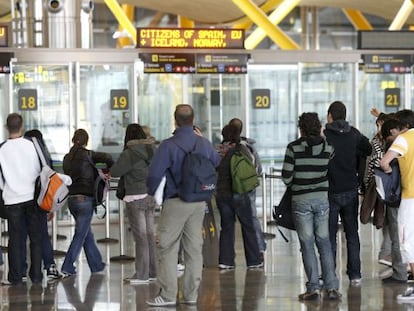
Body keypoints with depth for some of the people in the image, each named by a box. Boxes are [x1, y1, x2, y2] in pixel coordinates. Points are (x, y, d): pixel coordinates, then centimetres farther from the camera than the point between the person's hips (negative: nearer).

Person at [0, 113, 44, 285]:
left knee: (15, 239, 5)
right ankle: (36, 275, 8)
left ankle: (15, 276, 5)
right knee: (36, 237, 7)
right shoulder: (31, 145, -4)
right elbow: (41, 170, 1)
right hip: (33, 196, 0)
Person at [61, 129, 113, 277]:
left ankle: (96, 265, 24)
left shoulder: (67, 158, 9)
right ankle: (67, 267, -7)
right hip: (85, 199, -6)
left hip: (71, 199, 6)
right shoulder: (87, 155, -8)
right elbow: (107, 158, -19)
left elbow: (69, 175, 8)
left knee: (87, 233, 17)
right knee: (80, 234, -2)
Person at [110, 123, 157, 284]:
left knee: (140, 236, -5)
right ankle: (152, 272, 18)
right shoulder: (152, 150, 6)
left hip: (135, 198, -7)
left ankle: (141, 275, -2)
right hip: (151, 196, 7)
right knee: (149, 235, 12)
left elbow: (114, 172, -12)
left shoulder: (129, 153, -13)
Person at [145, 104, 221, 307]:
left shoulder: (168, 146, -13)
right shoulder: (204, 144, 3)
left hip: (176, 202, -5)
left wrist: (151, 191, 2)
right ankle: (191, 294, 14)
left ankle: (168, 295, -1)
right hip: (199, 202, 5)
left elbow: (154, 174, -16)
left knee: (167, 248, 1)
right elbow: (216, 164, 19)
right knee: (194, 248, 11)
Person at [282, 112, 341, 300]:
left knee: (307, 245, 3)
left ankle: (313, 287, 0)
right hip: (322, 198, 3)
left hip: (301, 200, -3)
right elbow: (330, 170, 5)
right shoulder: (328, 148, -1)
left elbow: (286, 177, -8)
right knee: (324, 243, 9)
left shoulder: (293, 148, -10)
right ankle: (331, 286, 4)